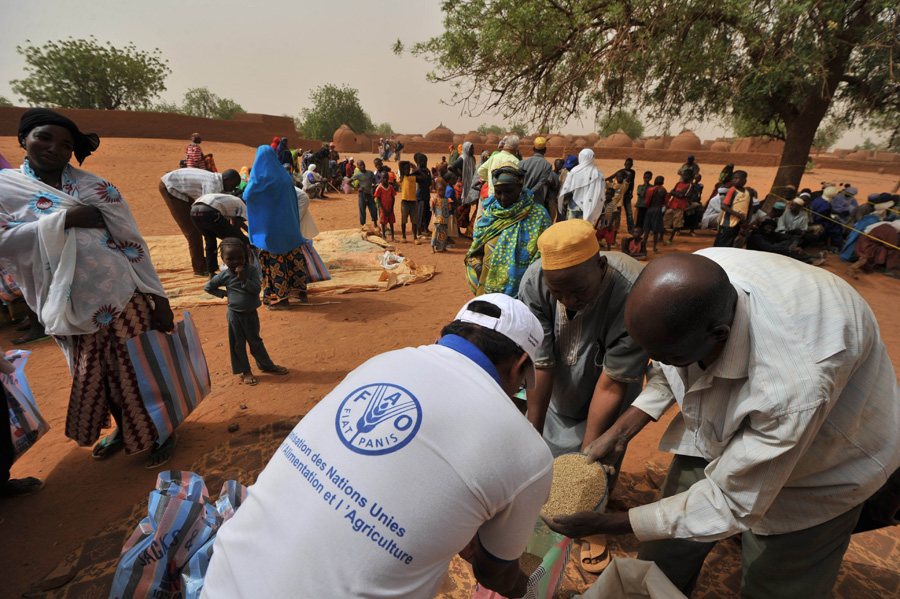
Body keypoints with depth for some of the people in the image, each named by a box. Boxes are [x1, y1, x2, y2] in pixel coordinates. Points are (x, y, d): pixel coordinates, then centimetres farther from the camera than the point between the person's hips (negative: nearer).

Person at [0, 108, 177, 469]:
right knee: (92, 378, 16)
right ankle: (122, 429, 41)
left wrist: (158, 297, -8)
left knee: (136, 370, 6)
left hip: (122, 297, -2)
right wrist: (63, 219, -18)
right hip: (73, 310, 3)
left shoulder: (94, 187, -2)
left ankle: (160, 433, 26)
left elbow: (132, 243, -5)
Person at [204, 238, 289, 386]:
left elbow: (257, 289, -18)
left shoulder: (252, 270, -9)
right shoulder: (224, 275, -8)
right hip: (235, 315, -1)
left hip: (251, 313, 1)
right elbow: (208, 287, 6)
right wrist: (223, 293, -1)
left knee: (255, 341, 16)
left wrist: (244, 278, -28)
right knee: (238, 344, 8)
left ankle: (267, 365, 32)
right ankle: (245, 371, 23)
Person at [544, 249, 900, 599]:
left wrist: (606, 524, -25)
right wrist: (618, 432, -12)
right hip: (718, 428, 5)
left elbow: (731, 504, -30)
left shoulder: (795, 388, -44)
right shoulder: (689, 278, -28)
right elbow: (667, 372, -6)